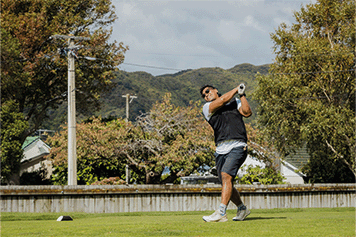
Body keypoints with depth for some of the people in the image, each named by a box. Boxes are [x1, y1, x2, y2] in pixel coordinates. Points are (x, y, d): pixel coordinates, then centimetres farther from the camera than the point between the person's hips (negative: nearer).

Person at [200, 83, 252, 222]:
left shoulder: (235, 102, 17)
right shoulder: (207, 108, 16)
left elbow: (247, 112, 0)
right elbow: (222, 100, 0)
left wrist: (242, 95, 3)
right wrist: (236, 89, 10)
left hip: (237, 147, -4)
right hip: (221, 150, 4)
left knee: (226, 175, -22)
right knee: (227, 184, 5)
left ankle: (221, 213, -28)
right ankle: (242, 209, 29)